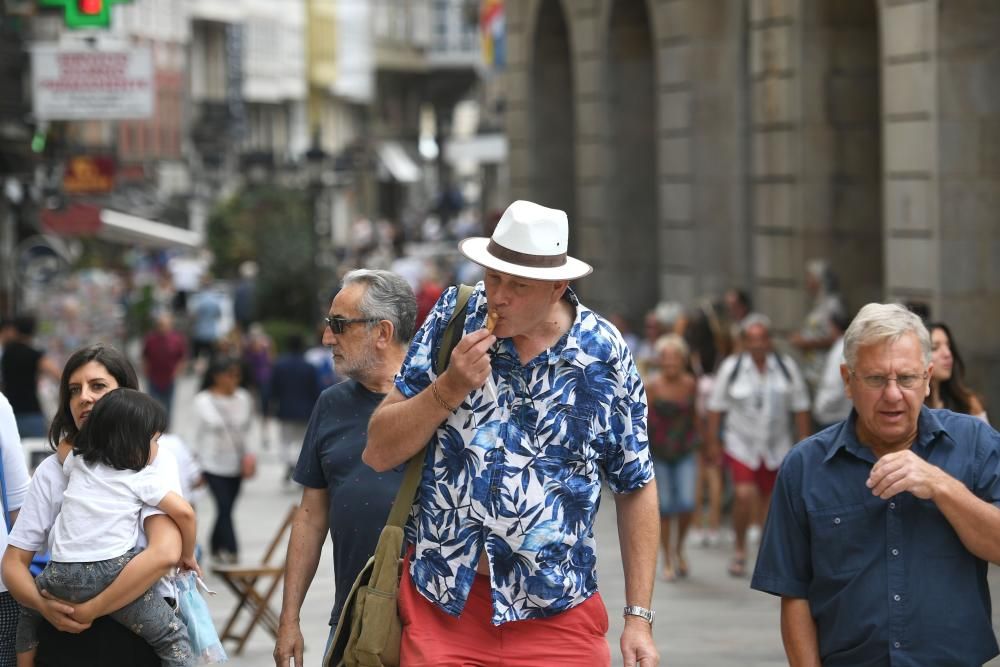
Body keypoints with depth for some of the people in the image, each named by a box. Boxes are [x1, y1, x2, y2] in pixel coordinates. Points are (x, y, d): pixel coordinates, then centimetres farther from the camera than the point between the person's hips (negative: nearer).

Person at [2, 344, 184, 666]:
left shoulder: (153, 463, -5)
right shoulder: (52, 470, 3)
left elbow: (165, 553, -20)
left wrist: (89, 611, -20)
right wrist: (44, 605, -18)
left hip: (140, 633, -2)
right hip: (65, 636, 2)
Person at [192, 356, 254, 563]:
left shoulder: (243, 398, 4)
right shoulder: (204, 401, -7)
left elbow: (246, 430, 11)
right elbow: (200, 434, -7)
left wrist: (248, 455, 1)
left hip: (236, 464, 4)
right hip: (214, 464, -4)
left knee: (226, 507, 9)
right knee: (224, 506, -13)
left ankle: (216, 548, 25)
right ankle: (231, 550, -13)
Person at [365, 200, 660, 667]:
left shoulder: (603, 355, -3)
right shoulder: (452, 321, -1)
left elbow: (635, 488, 5)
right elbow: (378, 453, -1)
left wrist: (639, 618, 1)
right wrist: (451, 387, -16)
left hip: (557, 613, 0)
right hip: (441, 601, 1)